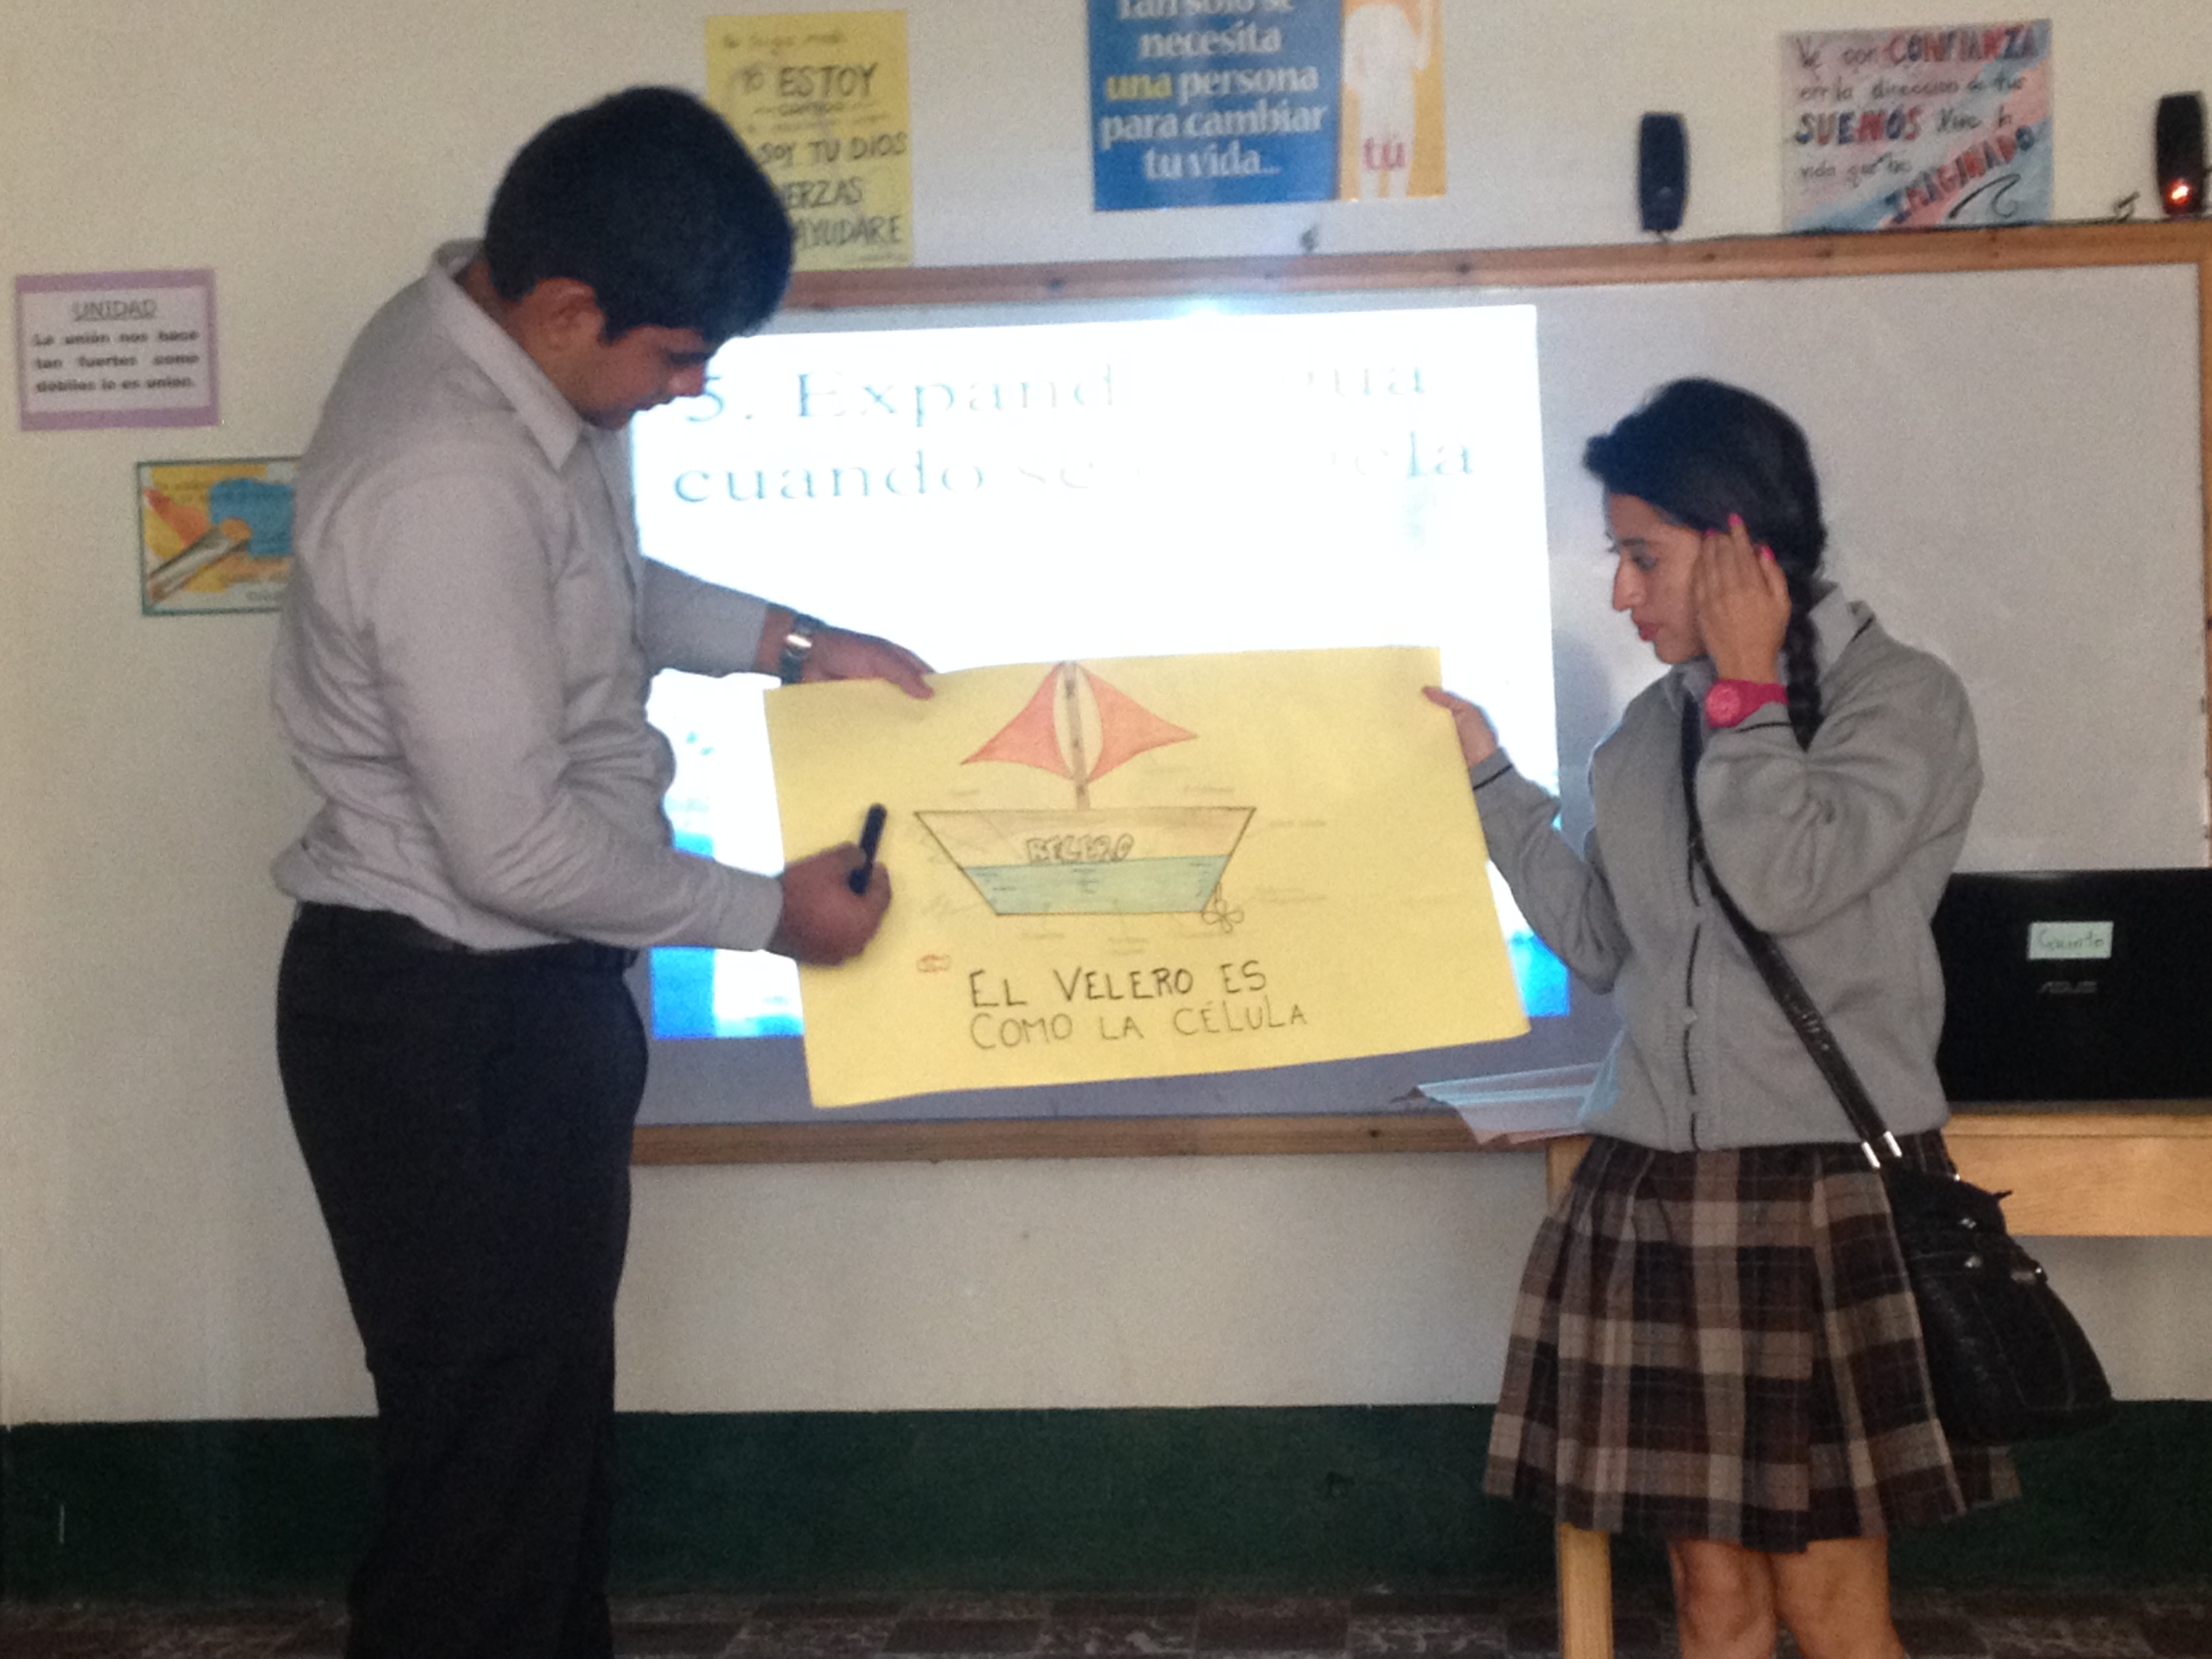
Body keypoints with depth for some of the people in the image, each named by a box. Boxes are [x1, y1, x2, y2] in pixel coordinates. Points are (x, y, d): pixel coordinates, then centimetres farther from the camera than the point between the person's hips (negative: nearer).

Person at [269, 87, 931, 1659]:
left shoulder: (486, 337, 0)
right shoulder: (447, 488, -30)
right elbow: (517, 848, -26)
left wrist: (789, 641, 9)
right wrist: (770, 912, -14)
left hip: (520, 995, 10)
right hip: (445, 1023, -10)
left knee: (558, 1409, 23)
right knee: (489, 1452, 4)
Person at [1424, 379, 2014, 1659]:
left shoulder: (1905, 701, -4)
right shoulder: (1655, 726, 13)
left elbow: (1786, 881, -19)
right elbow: (1605, 944, 13)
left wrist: (1744, 686, -9)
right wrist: (1489, 779, 11)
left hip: (1826, 1189, -5)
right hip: (1659, 1191, 5)